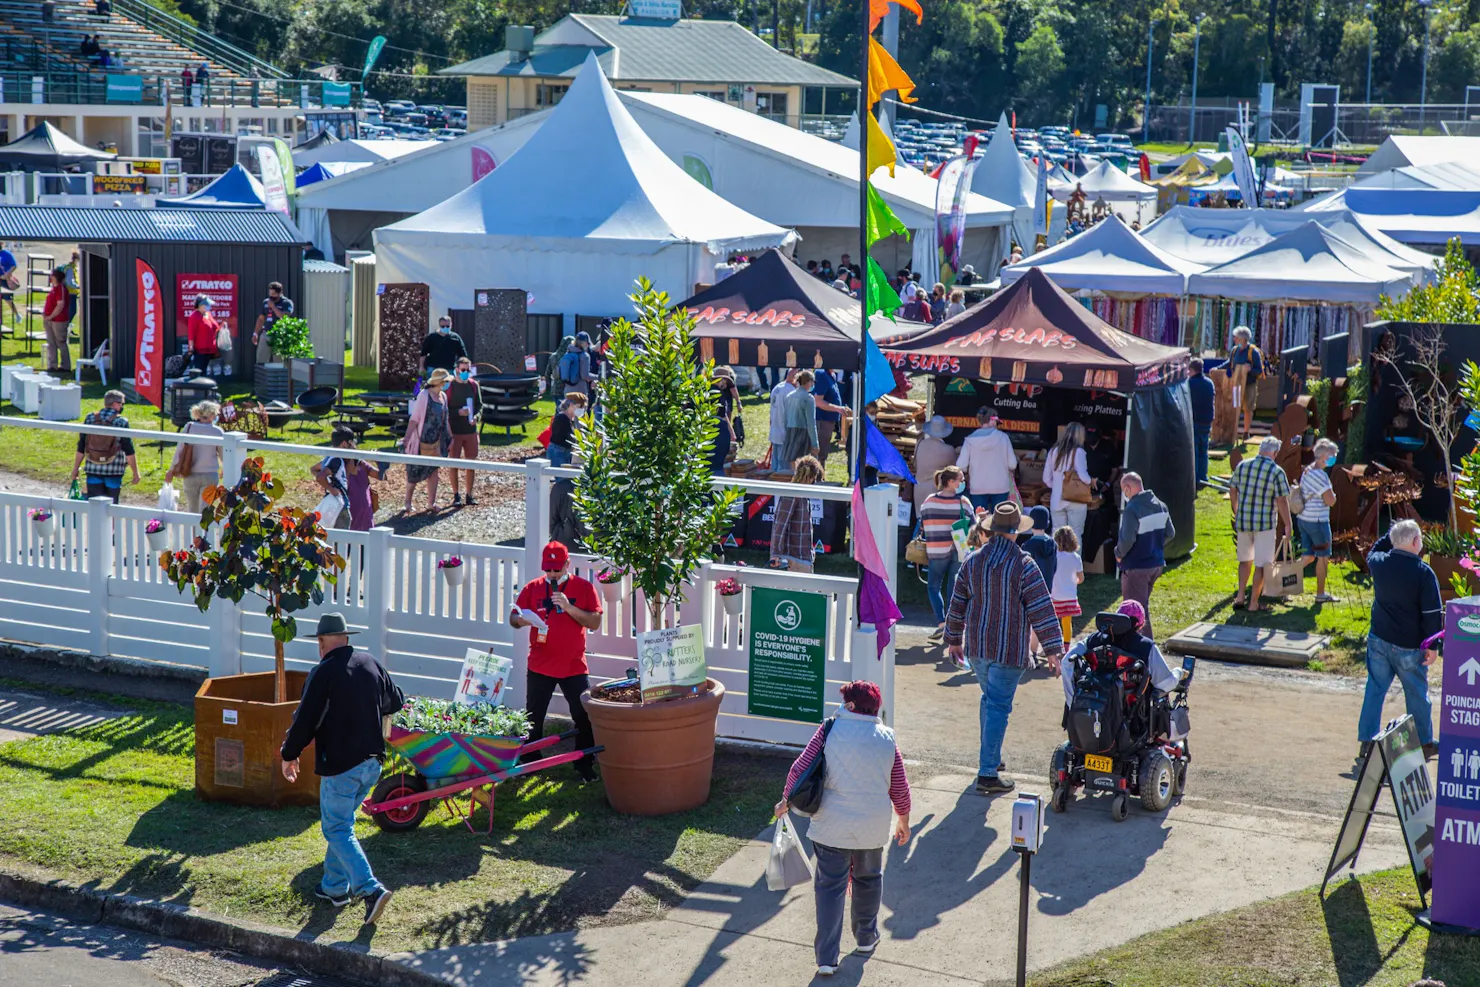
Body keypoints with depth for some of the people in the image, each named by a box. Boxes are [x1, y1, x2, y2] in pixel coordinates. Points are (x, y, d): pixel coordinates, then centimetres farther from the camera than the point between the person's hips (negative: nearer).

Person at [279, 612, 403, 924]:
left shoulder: (323, 673, -15)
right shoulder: (371, 664, 5)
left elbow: (305, 720, -13)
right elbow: (396, 702, 18)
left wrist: (289, 755, 2)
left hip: (340, 764, -7)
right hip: (372, 762, 7)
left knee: (337, 829, 0)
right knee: (342, 822, 22)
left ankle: (370, 889, -14)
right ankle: (335, 887, 27)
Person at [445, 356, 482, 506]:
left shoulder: (474, 385, 5)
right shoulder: (449, 386, -9)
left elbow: (479, 404, 12)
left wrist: (476, 416, -6)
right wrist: (458, 412, -20)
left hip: (471, 430, 4)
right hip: (454, 431, -4)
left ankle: (469, 495, 19)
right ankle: (456, 495, 13)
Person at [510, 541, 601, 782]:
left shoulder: (584, 588, -1)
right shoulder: (532, 588, 4)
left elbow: (595, 622, -8)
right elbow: (513, 618, 5)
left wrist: (569, 607, -20)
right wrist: (520, 620, -19)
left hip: (574, 666, -1)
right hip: (539, 666, 1)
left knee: (585, 717, -1)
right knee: (533, 718, 9)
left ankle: (585, 765, 11)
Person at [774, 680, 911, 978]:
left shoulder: (830, 730, -9)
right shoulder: (886, 739, 0)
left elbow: (800, 769, -9)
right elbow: (900, 789, 6)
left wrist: (786, 801, 7)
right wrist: (903, 822, 22)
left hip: (832, 825, -2)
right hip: (873, 827, 2)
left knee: (830, 886, 4)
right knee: (868, 879, 25)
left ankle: (827, 958, 0)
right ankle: (866, 938, 40)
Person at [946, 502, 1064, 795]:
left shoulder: (972, 561, 2)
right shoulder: (1024, 565, -14)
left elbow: (957, 604, 10)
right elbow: (1042, 610, -14)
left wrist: (954, 639, 22)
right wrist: (1052, 650, -10)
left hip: (976, 647, 5)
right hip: (1009, 650, -5)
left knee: (989, 699, 23)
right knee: (998, 707, -3)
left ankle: (991, 758, 35)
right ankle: (987, 773, -5)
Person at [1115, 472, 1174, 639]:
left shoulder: (1132, 509, -22)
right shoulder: (1160, 506, 4)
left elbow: (1127, 539, -27)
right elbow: (1170, 533, 10)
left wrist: (1119, 554, -9)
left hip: (1136, 566, -8)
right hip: (1157, 563, 8)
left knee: (1136, 608, 2)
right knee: (1143, 604, 22)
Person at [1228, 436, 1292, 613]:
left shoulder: (1242, 466, 1)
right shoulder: (1277, 472, -12)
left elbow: (1233, 490, 9)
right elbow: (1282, 501, -14)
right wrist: (1288, 525, -5)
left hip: (1243, 521, 4)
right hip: (1265, 523, -4)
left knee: (1245, 559, 20)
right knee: (1261, 564, 6)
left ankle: (1240, 597, 16)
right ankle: (1253, 603, 8)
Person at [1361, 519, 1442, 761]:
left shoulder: (1378, 562, -5)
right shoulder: (1423, 573, -18)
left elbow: (1373, 553, 23)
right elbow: (1433, 613, -15)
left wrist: (1391, 536, 17)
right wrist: (1432, 645, -8)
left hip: (1378, 640, 4)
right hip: (1409, 647, -4)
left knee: (1375, 689, 13)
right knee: (1416, 695, 11)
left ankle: (1367, 739, 15)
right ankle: (1424, 743, 23)